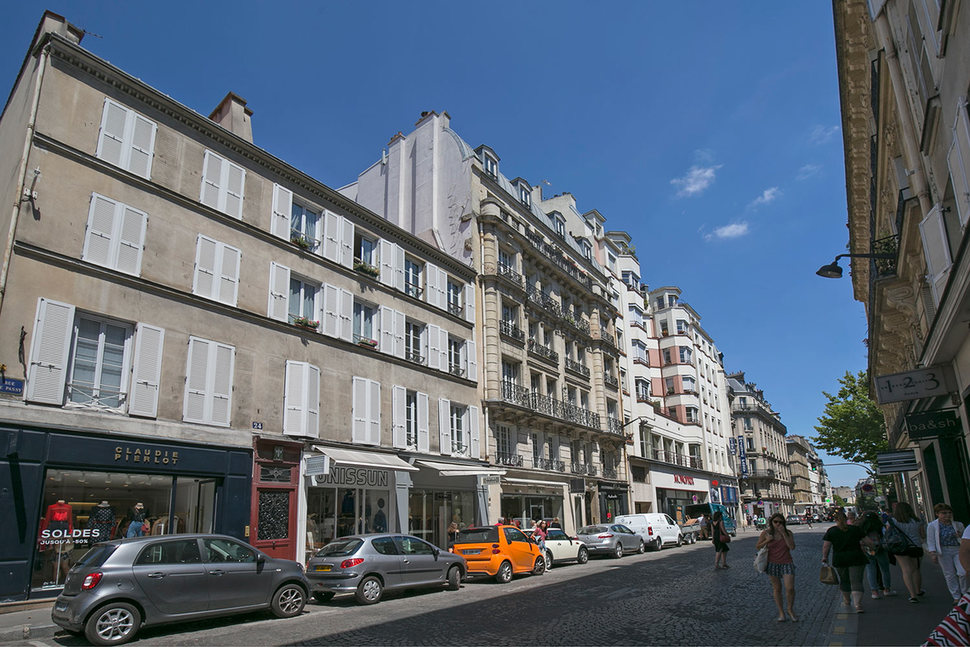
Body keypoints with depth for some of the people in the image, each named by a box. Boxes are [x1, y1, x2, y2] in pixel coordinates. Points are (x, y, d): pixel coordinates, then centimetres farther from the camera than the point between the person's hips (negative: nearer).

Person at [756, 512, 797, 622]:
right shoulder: (766, 533, -4)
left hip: (786, 563, 0)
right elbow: (757, 546, 3)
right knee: (777, 588, 7)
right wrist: (767, 541, -14)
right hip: (773, 564, 0)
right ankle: (781, 612, 22)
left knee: (790, 588, -8)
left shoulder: (788, 533, -3)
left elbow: (792, 547, -16)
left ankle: (790, 610, 18)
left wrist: (784, 533, -21)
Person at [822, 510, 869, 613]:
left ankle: (846, 601, 34)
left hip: (839, 560, 1)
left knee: (844, 580, 18)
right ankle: (858, 605, -14)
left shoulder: (831, 531, -1)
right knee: (856, 581, -1)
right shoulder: (856, 529, 1)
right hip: (856, 559, -1)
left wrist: (824, 558, 5)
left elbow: (826, 546, -3)